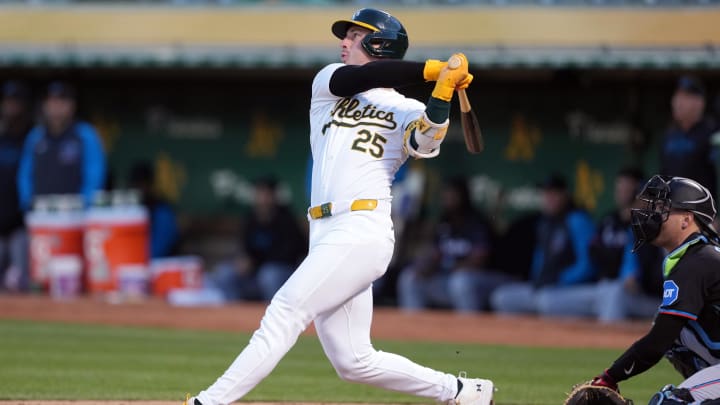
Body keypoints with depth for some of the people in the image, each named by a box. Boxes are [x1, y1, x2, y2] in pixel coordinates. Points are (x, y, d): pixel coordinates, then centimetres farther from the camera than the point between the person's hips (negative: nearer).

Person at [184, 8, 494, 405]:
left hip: (360, 234, -6)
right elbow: (356, 78, -2)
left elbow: (426, 141, -15)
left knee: (282, 317, -16)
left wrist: (442, 89, -30)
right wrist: (432, 69, -9)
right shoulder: (327, 83, 19)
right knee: (353, 361, 6)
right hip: (326, 236, 6)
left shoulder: (405, 112, 7)